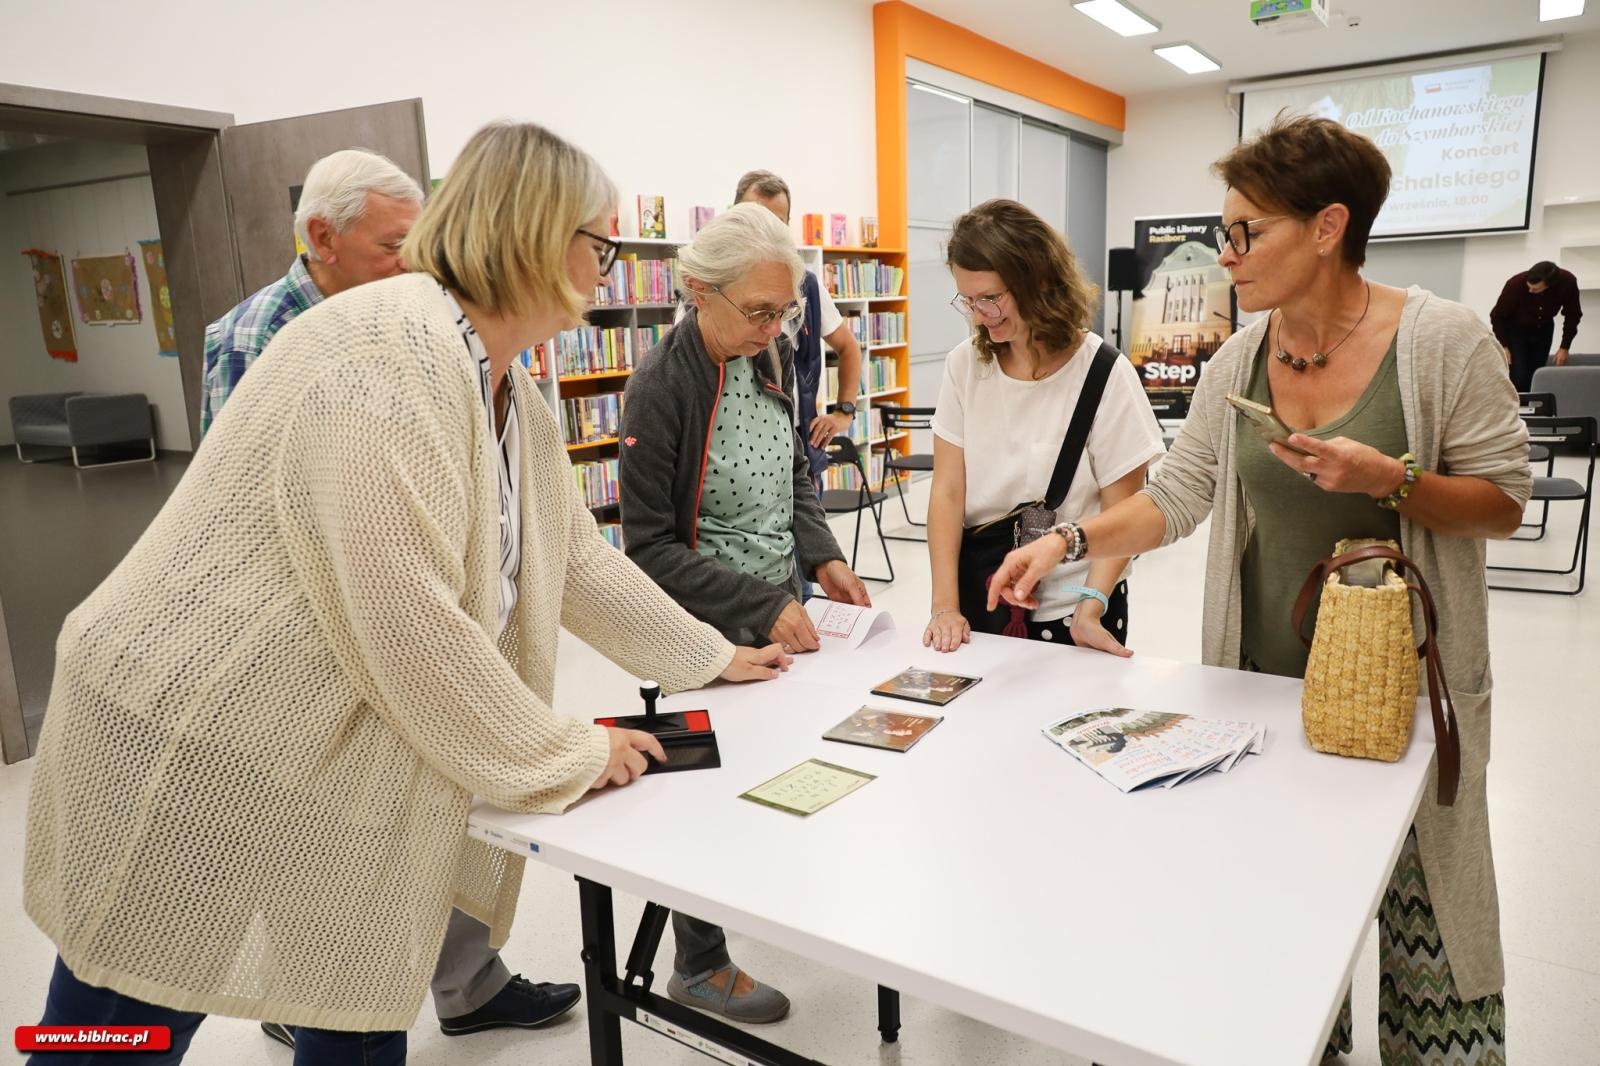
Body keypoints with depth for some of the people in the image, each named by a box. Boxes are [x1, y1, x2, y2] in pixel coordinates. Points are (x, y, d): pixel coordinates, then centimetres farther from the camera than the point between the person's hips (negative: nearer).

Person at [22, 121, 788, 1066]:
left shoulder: (511, 395, 7)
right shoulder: (393, 353, -25)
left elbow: (578, 559, 15)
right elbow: (404, 622, -28)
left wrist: (709, 657, 20)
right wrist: (566, 756, -16)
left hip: (339, 768, 9)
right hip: (195, 752, -8)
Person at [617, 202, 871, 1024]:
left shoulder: (769, 357, -1)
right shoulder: (660, 390, -21)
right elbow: (651, 548, -20)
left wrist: (822, 556, -3)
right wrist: (760, 608, -25)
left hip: (782, 611, 7)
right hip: (710, 631, -6)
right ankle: (699, 966, 32)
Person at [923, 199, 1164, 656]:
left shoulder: (1105, 375, -11)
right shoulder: (964, 365, -3)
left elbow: (1122, 514, -9)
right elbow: (947, 492, -5)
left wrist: (1090, 610, -22)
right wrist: (944, 606, -13)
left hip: (1070, 606, -2)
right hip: (978, 596, 3)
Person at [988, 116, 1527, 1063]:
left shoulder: (1445, 341, -11)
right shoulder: (1239, 359, 0)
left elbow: (1505, 503, -7)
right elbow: (1176, 496, 0)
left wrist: (1389, 481, -24)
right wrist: (1070, 542, -12)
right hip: (1265, 675, 4)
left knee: (1425, 914, 10)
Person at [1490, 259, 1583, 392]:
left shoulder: (1567, 282, -25)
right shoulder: (1516, 283, -32)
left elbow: (1572, 315, -9)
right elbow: (1497, 316, -17)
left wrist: (1564, 347, -10)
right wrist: (1503, 346, -19)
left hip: (1543, 330, 3)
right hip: (1515, 329, -3)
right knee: (1519, 377, -15)